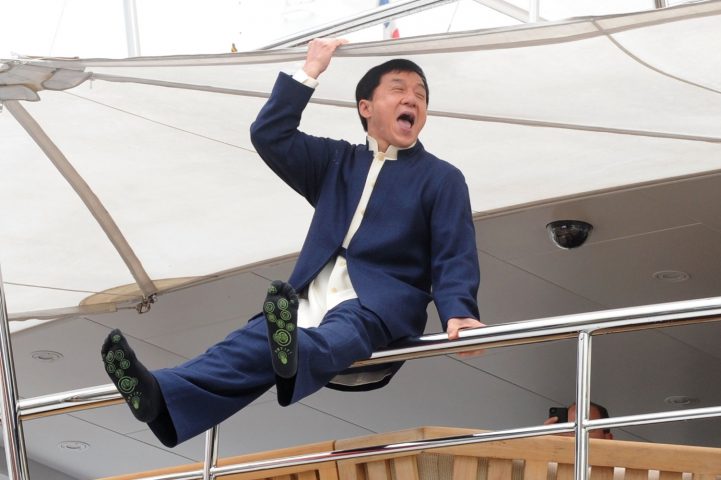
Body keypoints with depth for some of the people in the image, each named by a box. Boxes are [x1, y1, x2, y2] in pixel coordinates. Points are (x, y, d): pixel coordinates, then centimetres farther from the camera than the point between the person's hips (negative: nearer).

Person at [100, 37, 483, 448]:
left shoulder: (443, 179, 14)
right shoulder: (337, 161, 27)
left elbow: (455, 259, 3)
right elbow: (270, 136, 17)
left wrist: (458, 314, -17)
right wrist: (310, 74, 12)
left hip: (383, 301, -3)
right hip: (313, 300, 3)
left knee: (343, 328, -41)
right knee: (253, 343, -28)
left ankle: (295, 357, -77)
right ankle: (162, 397, -55)